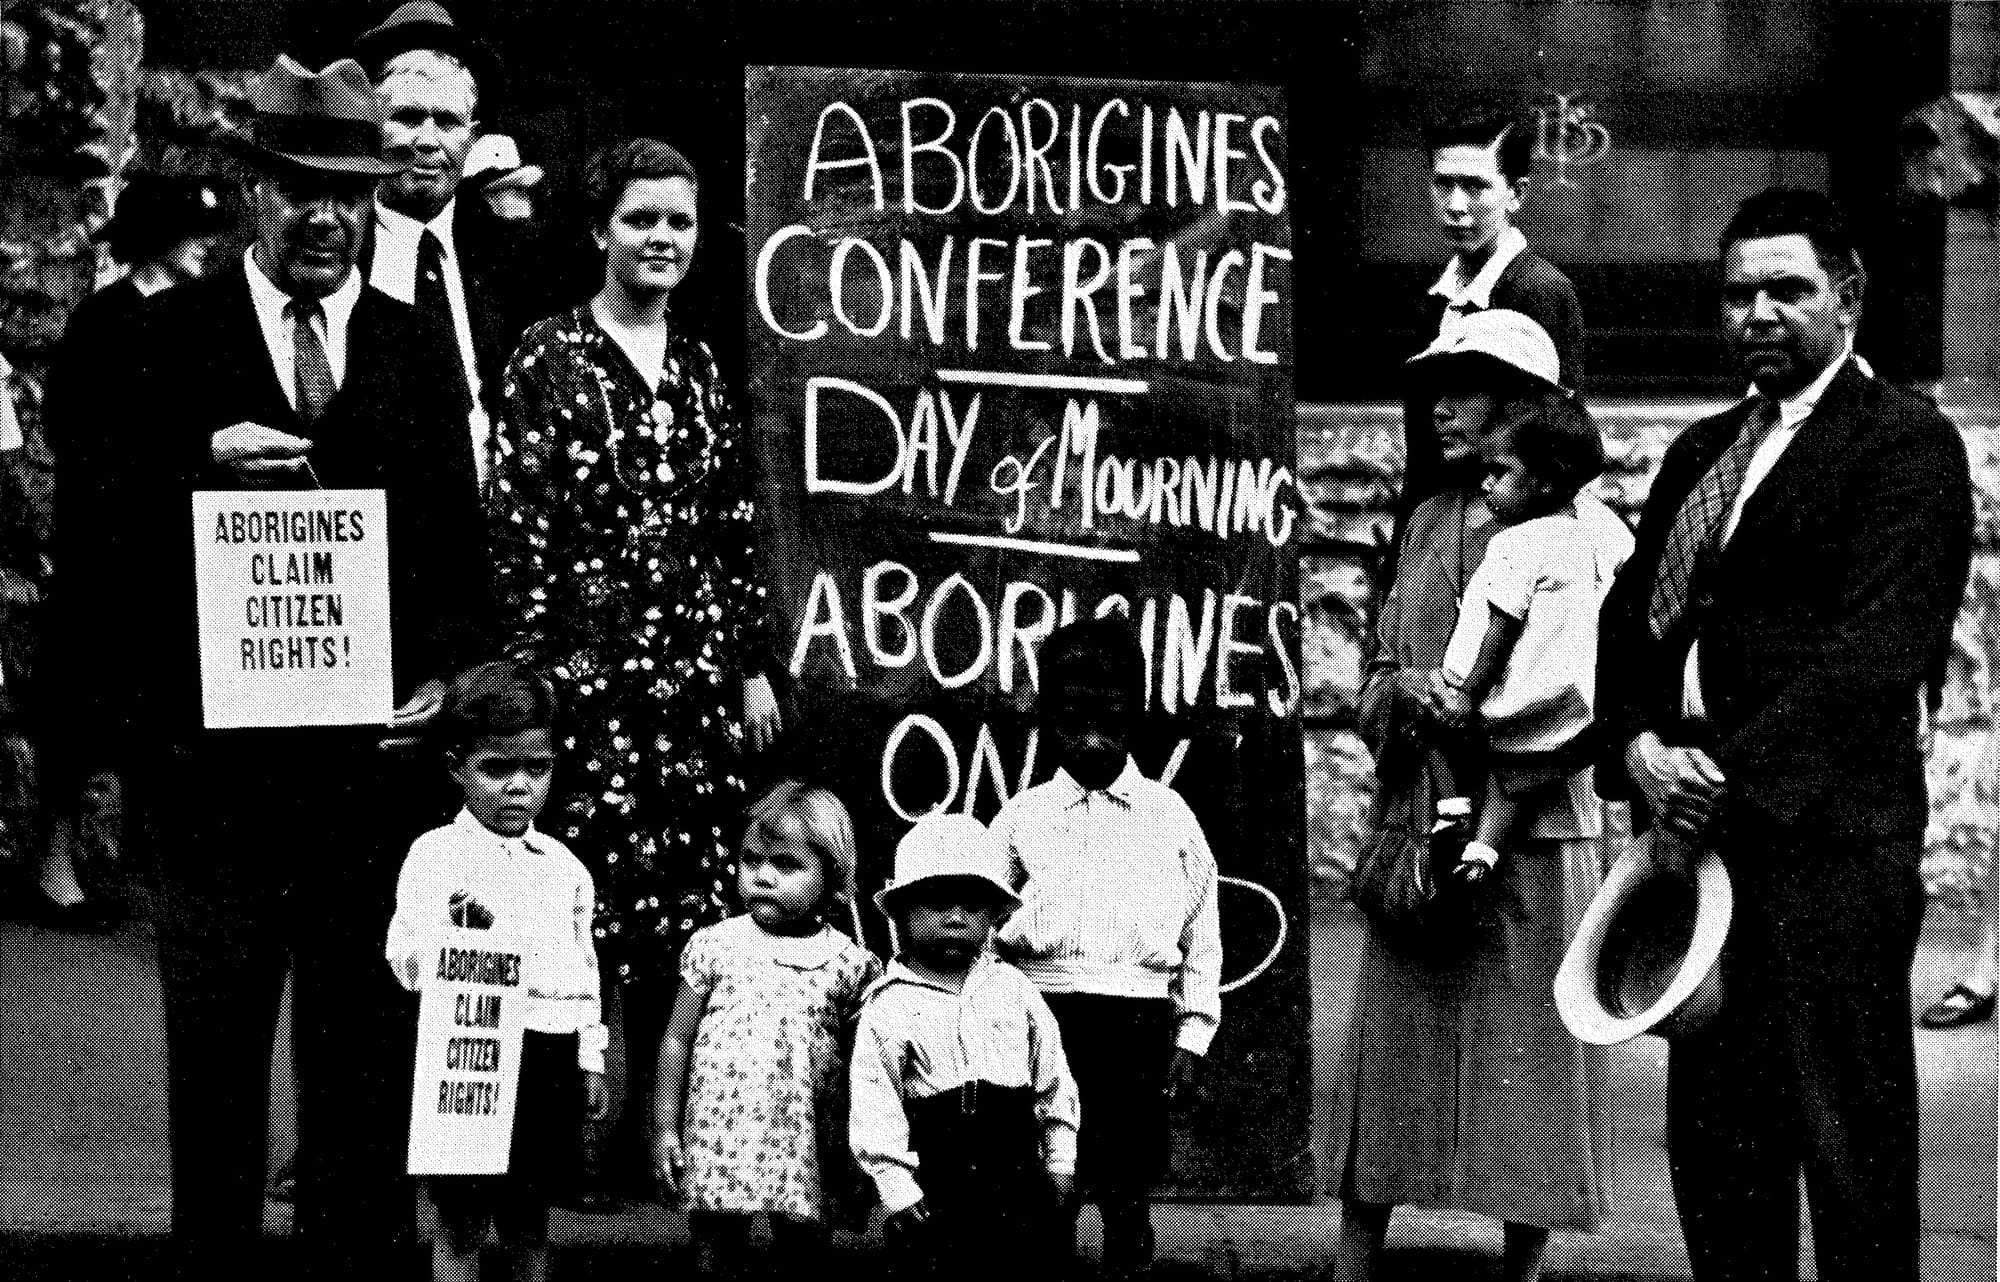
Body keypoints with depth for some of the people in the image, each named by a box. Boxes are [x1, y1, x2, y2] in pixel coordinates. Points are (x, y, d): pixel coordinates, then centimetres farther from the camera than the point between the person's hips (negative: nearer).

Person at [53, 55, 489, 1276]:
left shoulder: (416, 348, 9)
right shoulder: (169, 334, 2)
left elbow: (461, 545, 9)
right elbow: (86, 521, -2)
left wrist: (447, 672, -4)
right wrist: (200, 467, -16)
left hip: (377, 742, 2)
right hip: (215, 748, -1)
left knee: (368, 1035, 8)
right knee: (215, 1036, 9)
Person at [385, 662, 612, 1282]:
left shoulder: (564, 864, 11)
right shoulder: (436, 854, -4)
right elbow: (407, 960, -10)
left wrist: (591, 1060, 13)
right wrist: (461, 928, -29)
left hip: (551, 1056, 5)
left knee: (530, 1223, 14)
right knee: (461, 1224, 2)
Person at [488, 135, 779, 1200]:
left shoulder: (700, 369, 13)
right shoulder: (550, 357, -3)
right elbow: (516, 523, -7)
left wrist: (752, 662, 12)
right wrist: (535, 663, -12)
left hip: (697, 662, 5)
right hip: (591, 660, -5)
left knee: (691, 895, 5)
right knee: (593, 890, -5)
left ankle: (662, 1117, 15)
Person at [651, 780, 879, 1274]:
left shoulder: (849, 963, 0)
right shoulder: (714, 946, 2)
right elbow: (677, 1039, 7)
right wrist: (665, 1128, 3)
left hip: (806, 1153, 0)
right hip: (719, 1139, 0)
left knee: (805, 1257, 7)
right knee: (716, 1263, 5)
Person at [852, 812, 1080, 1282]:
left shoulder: (1013, 988, 6)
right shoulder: (888, 1006, -4)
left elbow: (1053, 1079, 10)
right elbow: (874, 1102, -7)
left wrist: (1060, 1164, 7)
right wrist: (897, 1189, -11)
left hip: (1017, 1169, 3)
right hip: (937, 1183, -3)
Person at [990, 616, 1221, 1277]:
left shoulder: (1171, 816, 8)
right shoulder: (1020, 818, 7)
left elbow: (1202, 933, 9)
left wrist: (1192, 1036, 4)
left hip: (1139, 1023, 0)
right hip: (1042, 1016, 0)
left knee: (1127, 1196, 3)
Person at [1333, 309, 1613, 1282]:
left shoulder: (1582, 528, -2)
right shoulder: (1429, 521, 16)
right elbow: (1378, 666, 17)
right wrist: (1402, 694, -6)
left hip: (1532, 832, -5)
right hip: (1414, 825, 5)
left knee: (1530, 1053, 1)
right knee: (1387, 1046, 5)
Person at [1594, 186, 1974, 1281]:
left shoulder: (1908, 443, -3)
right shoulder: (1701, 452, 21)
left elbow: (1878, 647, -13)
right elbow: (1630, 615, 16)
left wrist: (1734, 774, -17)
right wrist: (1640, 748, -3)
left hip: (1830, 843, -7)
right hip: (1707, 831, 7)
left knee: (1850, 1146, -3)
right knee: (1712, 1140, 10)